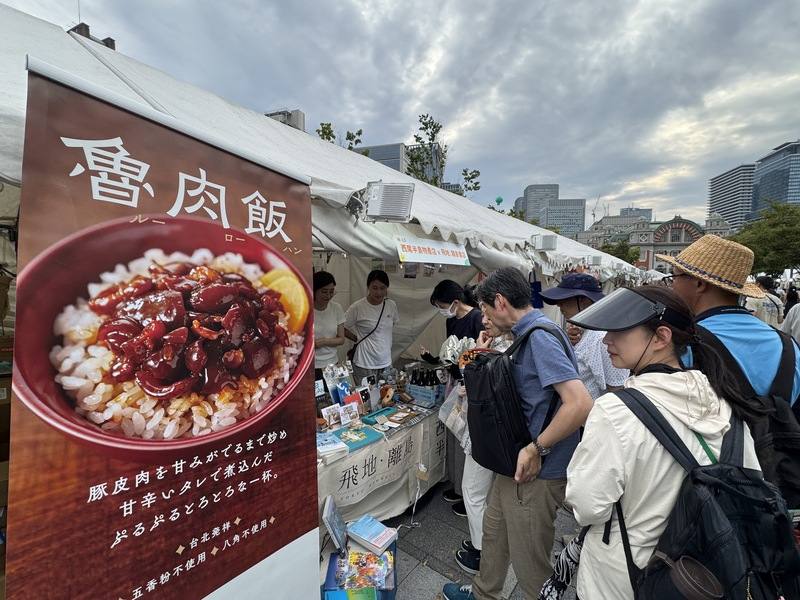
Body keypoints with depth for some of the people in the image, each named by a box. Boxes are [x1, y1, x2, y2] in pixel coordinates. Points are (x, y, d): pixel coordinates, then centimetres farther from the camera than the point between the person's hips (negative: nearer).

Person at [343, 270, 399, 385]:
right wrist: (359, 339, -2)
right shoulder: (357, 307, -15)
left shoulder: (392, 305, -1)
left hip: (386, 362, 4)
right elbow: (342, 329, -5)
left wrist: (384, 340, 8)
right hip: (364, 365, -4)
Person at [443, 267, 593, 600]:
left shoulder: (540, 336, -24)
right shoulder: (529, 334, 5)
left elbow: (580, 404, -32)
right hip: (516, 460, 10)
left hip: (535, 472, -10)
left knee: (529, 558, 13)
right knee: (494, 529, 27)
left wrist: (537, 448, -23)